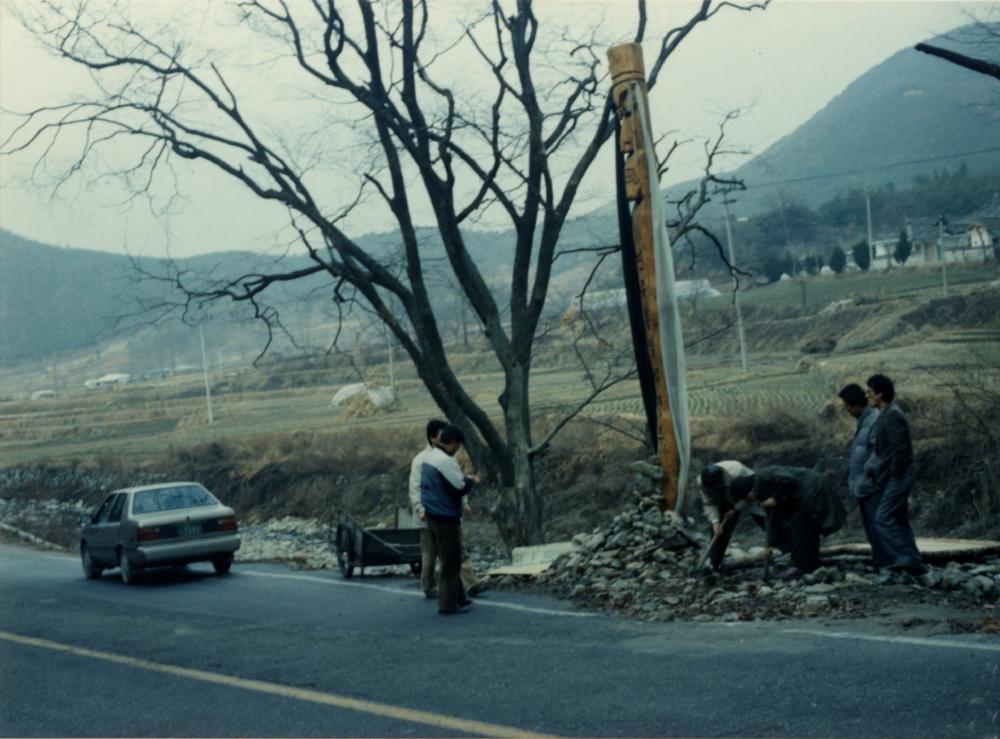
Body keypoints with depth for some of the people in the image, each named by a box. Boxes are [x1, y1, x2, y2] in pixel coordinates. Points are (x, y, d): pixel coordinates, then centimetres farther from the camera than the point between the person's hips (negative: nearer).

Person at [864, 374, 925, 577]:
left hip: (899, 476, -10)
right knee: (899, 520, 13)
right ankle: (914, 562, 16)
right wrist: (872, 468, 10)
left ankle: (902, 558, -10)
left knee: (883, 519, -11)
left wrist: (895, 476, -17)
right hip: (893, 477, 10)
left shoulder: (893, 415, -18)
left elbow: (900, 449, -22)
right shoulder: (886, 414, 13)